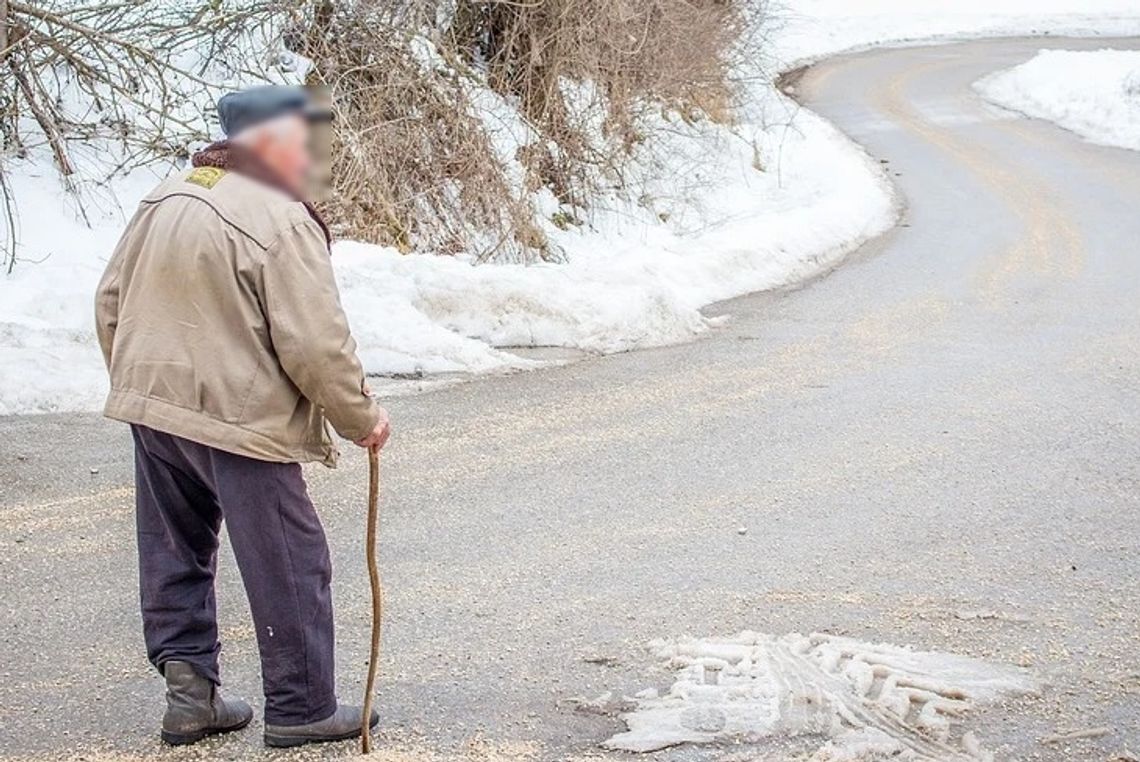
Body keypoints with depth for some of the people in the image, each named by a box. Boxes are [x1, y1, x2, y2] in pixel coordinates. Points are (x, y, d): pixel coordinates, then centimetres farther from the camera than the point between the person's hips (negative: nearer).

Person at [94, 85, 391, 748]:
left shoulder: (164, 201, 9)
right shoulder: (282, 222, -16)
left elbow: (111, 304, 15)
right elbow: (316, 344, -18)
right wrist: (361, 417, -4)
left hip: (152, 408, 8)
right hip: (239, 420, -8)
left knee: (177, 555, 18)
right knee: (290, 567, 5)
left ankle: (188, 687, 18)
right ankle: (301, 707, 13)